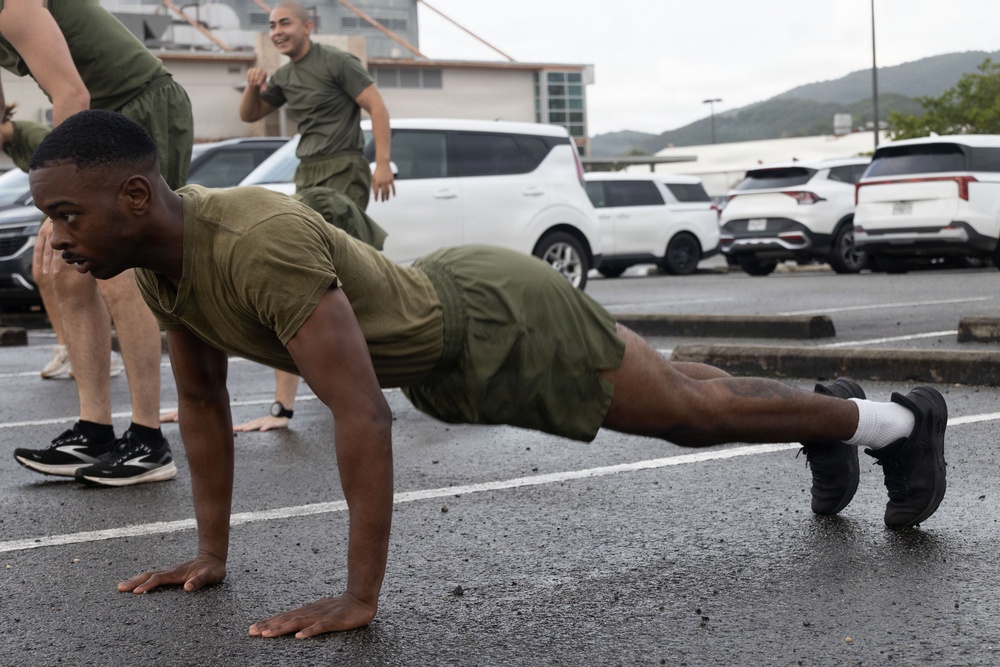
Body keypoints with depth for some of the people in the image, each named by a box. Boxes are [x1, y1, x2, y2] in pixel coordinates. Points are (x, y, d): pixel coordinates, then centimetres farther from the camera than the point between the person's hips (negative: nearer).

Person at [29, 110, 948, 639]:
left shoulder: (261, 244, -39)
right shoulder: (155, 254, -10)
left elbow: (363, 414, -41)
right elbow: (201, 397, 2)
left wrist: (360, 596, -38)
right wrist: (211, 551, 2)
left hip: (503, 330, -8)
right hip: (441, 335, 8)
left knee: (691, 410, 8)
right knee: (667, 397, 25)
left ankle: (897, 420, 30)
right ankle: (830, 422, 49)